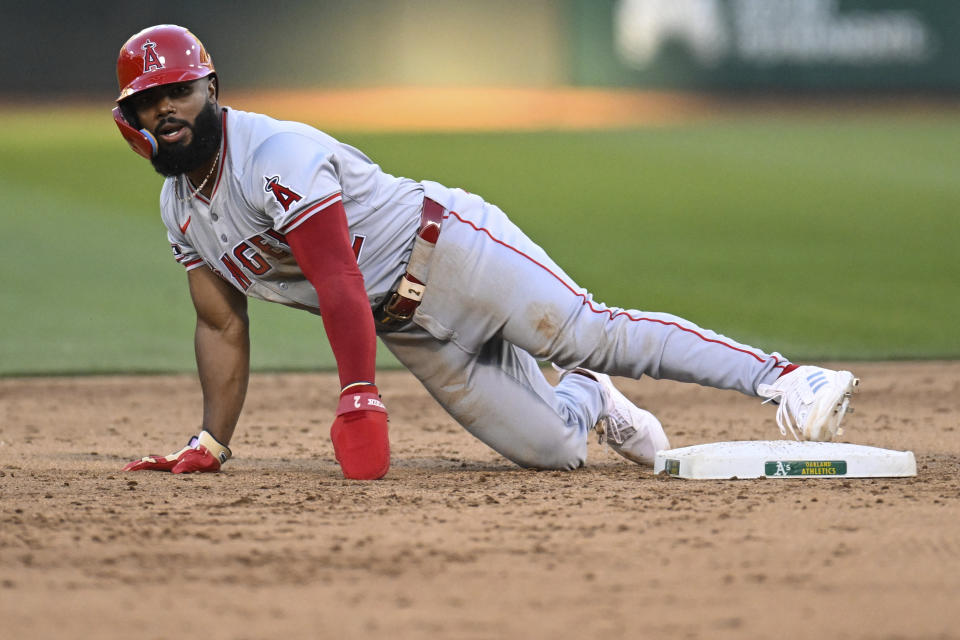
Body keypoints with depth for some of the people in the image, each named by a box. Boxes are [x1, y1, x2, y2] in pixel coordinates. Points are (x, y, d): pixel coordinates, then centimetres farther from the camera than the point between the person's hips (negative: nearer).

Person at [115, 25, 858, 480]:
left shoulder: (275, 154, -19)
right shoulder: (181, 209, 8)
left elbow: (337, 280, -27)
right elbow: (223, 326, 16)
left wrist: (359, 400, -35)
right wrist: (209, 445, 7)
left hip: (446, 249, -7)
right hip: (406, 329, 7)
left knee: (588, 333, -25)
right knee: (552, 450, -2)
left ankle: (781, 378, -31)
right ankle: (586, 403, 31)